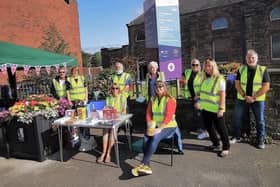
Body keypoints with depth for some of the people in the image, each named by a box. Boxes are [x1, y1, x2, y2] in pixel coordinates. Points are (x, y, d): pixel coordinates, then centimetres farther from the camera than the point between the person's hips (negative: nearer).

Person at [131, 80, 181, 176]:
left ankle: (143, 164, -23)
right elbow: (148, 113, 9)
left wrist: (159, 128, -23)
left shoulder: (170, 100, -7)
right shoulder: (152, 99, 11)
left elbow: (168, 117, -16)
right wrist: (150, 126, -6)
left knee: (155, 137, -31)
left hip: (168, 126, -5)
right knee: (146, 137, -24)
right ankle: (147, 166, -22)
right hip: (155, 126, 5)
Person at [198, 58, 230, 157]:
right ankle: (216, 144, 34)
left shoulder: (219, 79, -13)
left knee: (220, 129, 5)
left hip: (216, 109, -7)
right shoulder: (204, 78, 8)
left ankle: (226, 147, 21)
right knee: (209, 127, 16)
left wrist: (221, 108, -18)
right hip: (205, 108, 7)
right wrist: (200, 102, 16)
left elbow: (222, 95, -15)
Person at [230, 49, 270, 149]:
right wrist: (245, 96, -13)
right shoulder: (241, 69, 1)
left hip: (258, 100, -2)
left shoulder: (263, 70, -5)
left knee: (260, 120, 7)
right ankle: (237, 137, 22)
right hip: (242, 98, 2)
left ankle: (261, 140, 24)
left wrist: (253, 97, -16)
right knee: (237, 118, 5)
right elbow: (237, 84, -1)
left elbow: (266, 87, -10)